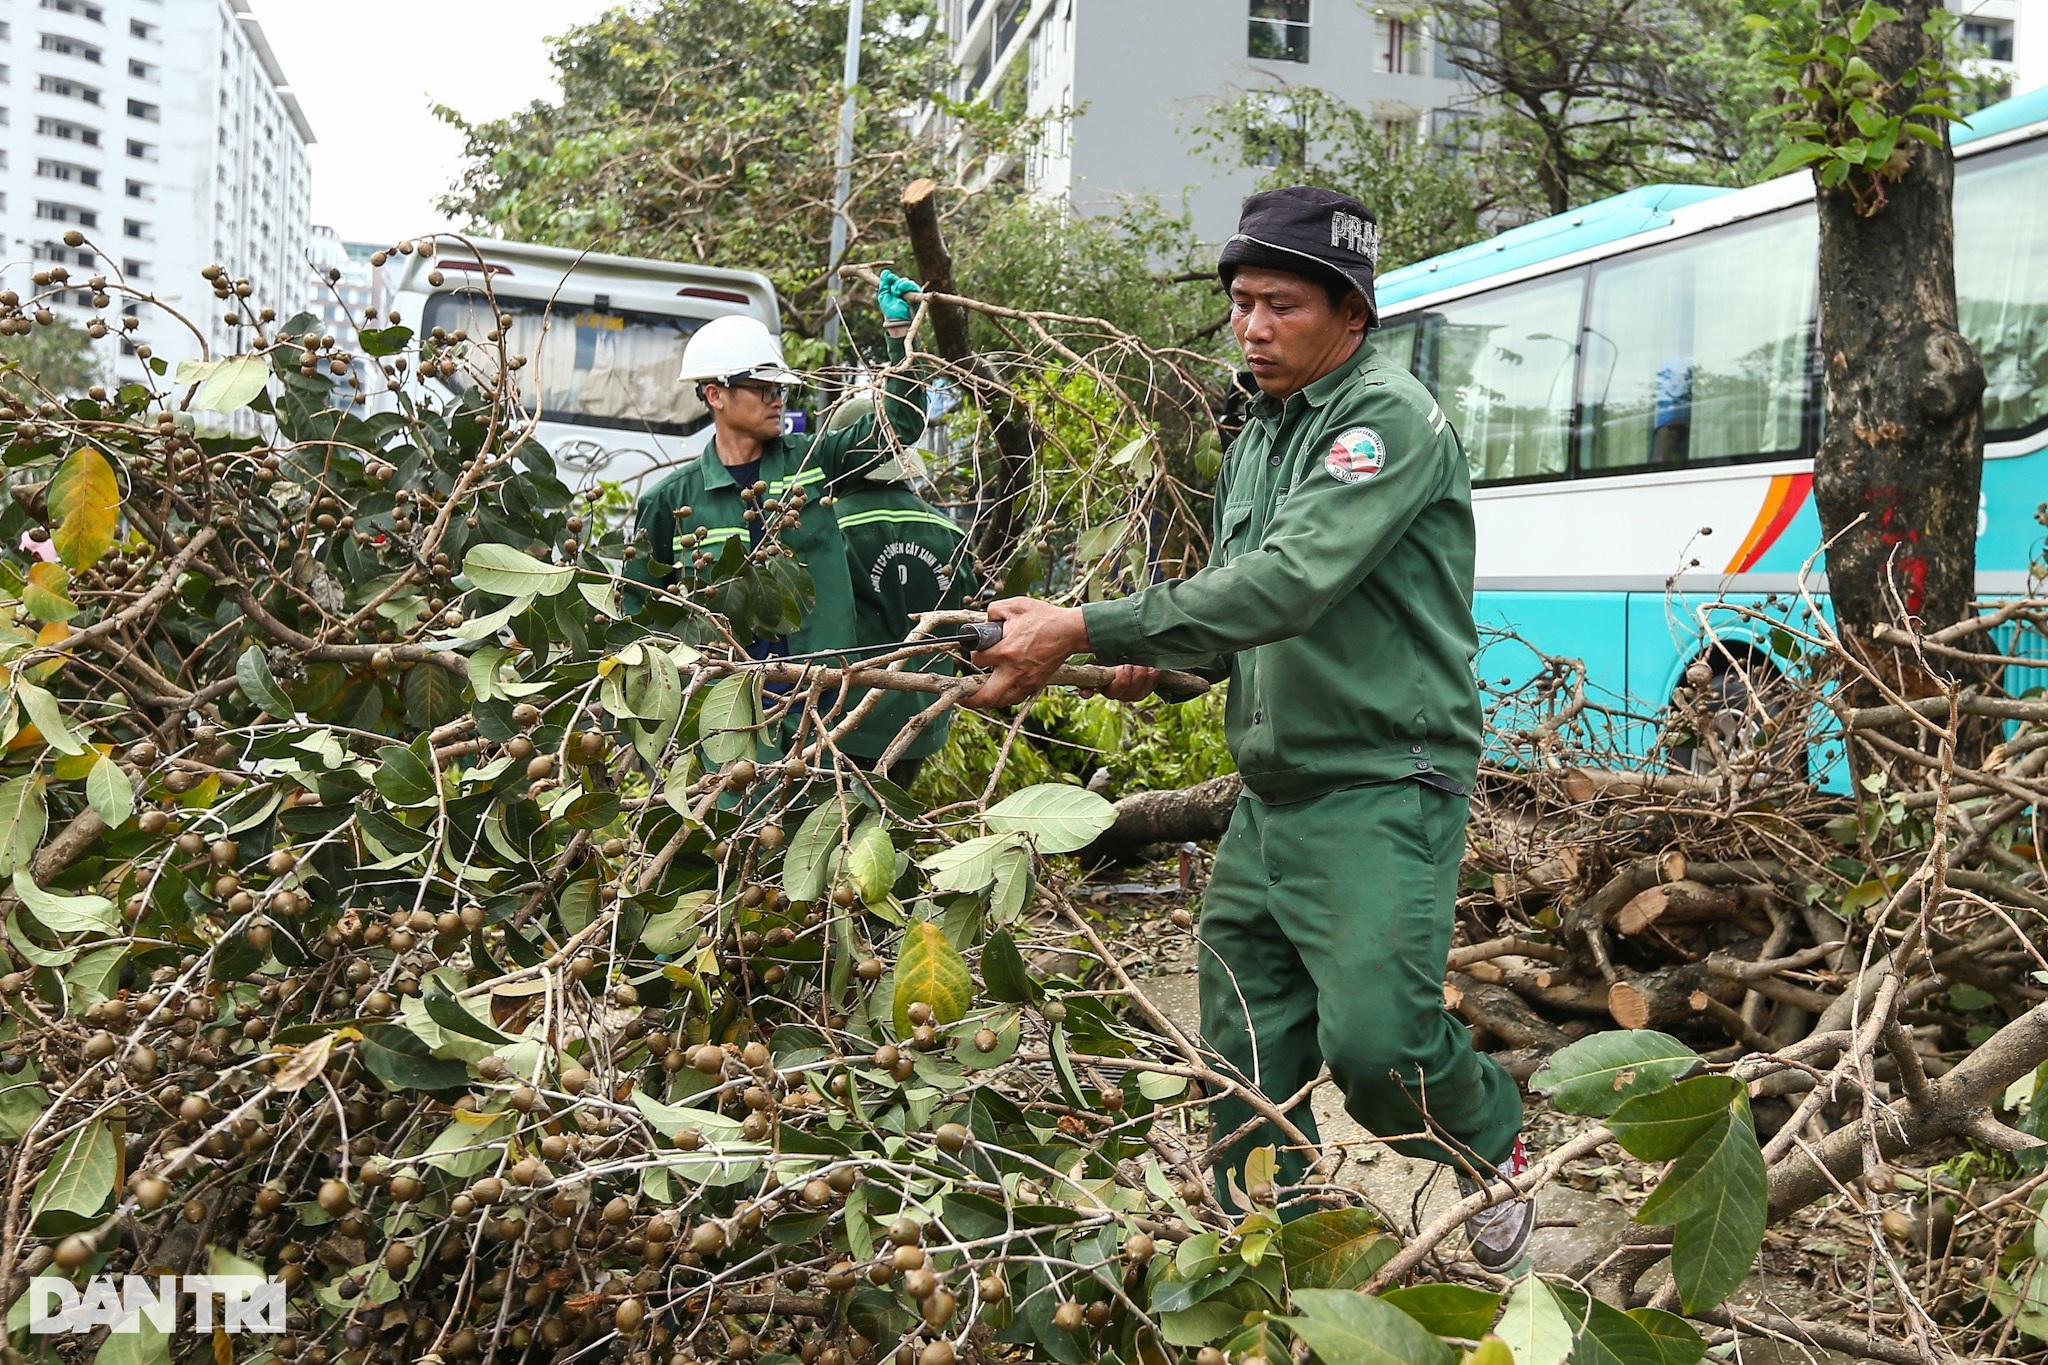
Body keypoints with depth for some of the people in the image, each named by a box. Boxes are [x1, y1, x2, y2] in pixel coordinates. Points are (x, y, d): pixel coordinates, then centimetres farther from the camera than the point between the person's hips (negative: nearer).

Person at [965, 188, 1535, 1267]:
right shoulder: (1257, 440, 16)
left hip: (1380, 791, -8)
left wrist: (1085, 631, -30)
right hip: (1268, 799, 8)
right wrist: (1156, 666, 3)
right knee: (1246, 1062, 8)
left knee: (1374, 1039, -17)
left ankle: (1495, 1146, 17)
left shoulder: (1390, 419, -12)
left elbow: (1290, 584, -26)